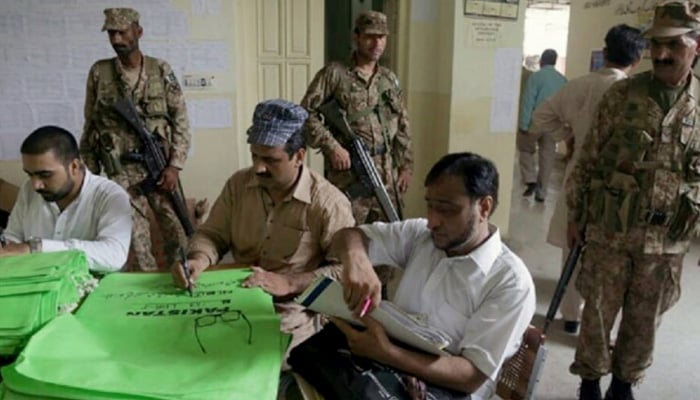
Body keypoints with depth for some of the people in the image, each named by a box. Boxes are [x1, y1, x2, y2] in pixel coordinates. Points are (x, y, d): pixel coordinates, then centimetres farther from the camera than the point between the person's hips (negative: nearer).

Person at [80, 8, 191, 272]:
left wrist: (174, 166, -8)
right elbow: (90, 125, 9)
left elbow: (181, 120, 0)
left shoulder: (161, 70, 1)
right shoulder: (99, 73, 3)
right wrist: (89, 174, 7)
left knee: (178, 232, 5)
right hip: (121, 172, 0)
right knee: (135, 240, -1)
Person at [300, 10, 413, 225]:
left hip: (387, 176, 5)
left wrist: (406, 166, 9)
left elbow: (402, 127, 16)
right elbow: (306, 113, -6)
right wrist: (332, 146, -15)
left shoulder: (390, 79, 13)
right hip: (347, 175, -5)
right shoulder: (335, 73, -3)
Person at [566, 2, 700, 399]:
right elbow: (589, 158, 0)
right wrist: (576, 214, 1)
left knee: (645, 320, 14)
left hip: (668, 238, 2)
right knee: (598, 311, 9)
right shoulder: (621, 95, -4)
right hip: (610, 230, -1)